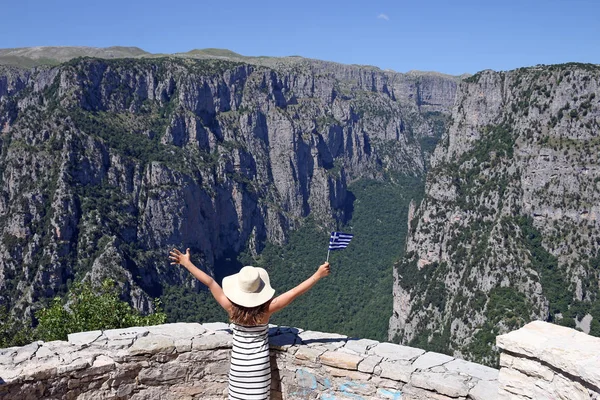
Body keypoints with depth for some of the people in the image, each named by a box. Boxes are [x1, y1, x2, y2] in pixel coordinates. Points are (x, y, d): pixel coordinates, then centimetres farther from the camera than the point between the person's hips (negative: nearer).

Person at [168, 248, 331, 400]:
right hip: (259, 364, -1)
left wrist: (187, 263, -3)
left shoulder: (232, 308, -16)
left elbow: (210, 282, -10)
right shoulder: (266, 309, -18)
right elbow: (295, 292, -18)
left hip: (239, 363, 1)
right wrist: (318, 275, -15)